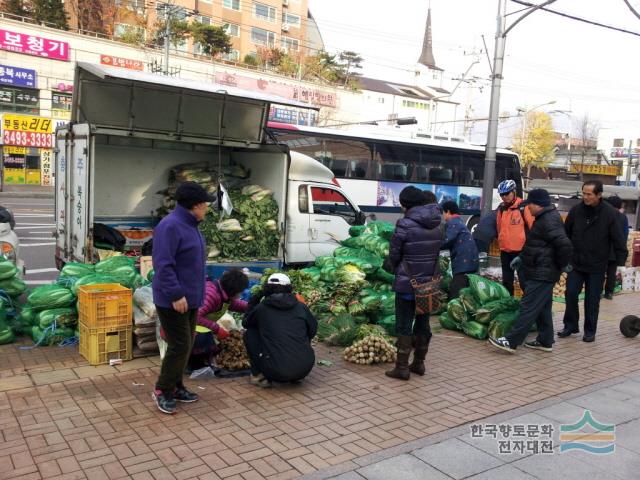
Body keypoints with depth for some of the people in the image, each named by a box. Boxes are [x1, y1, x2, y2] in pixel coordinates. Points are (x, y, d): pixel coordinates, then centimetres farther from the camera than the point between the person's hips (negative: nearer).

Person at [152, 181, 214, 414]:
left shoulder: (190, 225, 12)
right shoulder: (170, 226, -19)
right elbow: (163, 265, -24)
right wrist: (176, 294, -25)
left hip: (190, 299, 10)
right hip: (173, 301, -10)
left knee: (186, 345, 15)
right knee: (179, 346, -5)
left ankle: (176, 386, 28)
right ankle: (162, 390, 12)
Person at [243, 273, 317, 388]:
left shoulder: (261, 308, 2)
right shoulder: (301, 307, 7)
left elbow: (245, 323, 22)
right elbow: (313, 330, 22)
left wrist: (255, 299, 27)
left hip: (276, 372, -2)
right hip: (304, 369, 3)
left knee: (250, 332, 16)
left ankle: (258, 375, 11)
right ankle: (296, 377, 23)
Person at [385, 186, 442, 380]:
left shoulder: (405, 224, -16)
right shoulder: (436, 226, 4)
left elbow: (394, 254, -10)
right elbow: (436, 253, 7)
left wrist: (391, 266, 10)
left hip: (407, 284, -6)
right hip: (429, 283, 6)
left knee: (404, 326, 4)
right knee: (423, 323, 17)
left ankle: (402, 368, 8)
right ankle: (419, 363, 27)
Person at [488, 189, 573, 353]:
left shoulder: (549, 221, -19)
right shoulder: (544, 218, 16)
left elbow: (565, 245, -28)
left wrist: (562, 265, -15)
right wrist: (522, 257, 21)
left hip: (542, 274, -11)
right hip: (543, 272, 11)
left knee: (528, 307, -10)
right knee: (543, 308, 16)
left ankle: (512, 341, -9)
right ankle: (545, 341, 24)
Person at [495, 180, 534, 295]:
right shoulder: (501, 208, 8)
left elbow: (533, 227, -7)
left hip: (521, 250, -6)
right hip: (505, 251, 6)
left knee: (524, 282, -5)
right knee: (507, 281, 16)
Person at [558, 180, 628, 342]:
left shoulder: (610, 213, -10)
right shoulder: (576, 210, -4)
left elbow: (618, 240, -7)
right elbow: (566, 234, 5)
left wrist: (621, 262, -10)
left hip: (597, 267, -2)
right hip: (575, 263, 2)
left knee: (592, 300, 6)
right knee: (570, 295, 4)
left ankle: (590, 331, 21)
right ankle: (570, 325, 21)